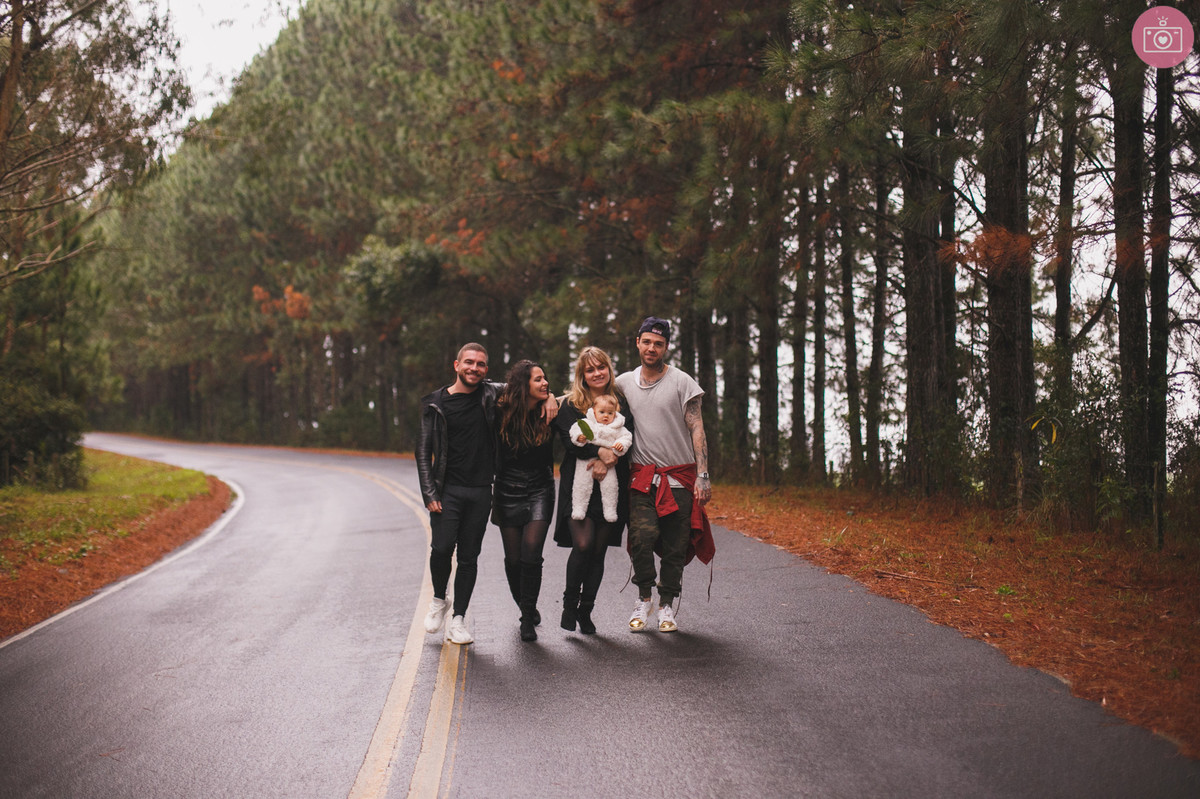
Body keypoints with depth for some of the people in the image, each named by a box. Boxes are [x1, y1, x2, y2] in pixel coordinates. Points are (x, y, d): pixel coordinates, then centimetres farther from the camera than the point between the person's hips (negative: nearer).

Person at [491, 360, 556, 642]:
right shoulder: (502, 413, -7)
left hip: (539, 492, 0)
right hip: (508, 493, 0)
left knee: (531, 553, -14)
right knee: (513, 558, 4)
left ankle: (528, 619, -1)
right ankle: (527, 609, 29)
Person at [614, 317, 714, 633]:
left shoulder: (681, 382, 1)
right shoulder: (624, 382, 10)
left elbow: (697, 429, -2)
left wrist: (703, 475, -10)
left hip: (680, 478, -1)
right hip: (642, 477, 1)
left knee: (675, 547, 0)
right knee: (642, 535, -19)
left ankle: (666, 606, 16)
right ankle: (643, 599, 0)